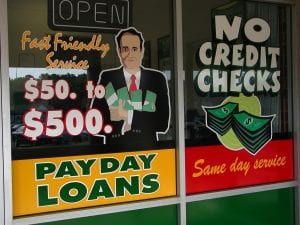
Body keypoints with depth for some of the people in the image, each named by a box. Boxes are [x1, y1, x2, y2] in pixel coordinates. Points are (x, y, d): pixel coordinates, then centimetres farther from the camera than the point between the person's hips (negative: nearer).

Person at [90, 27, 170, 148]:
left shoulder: (157, 79, 2)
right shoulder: (107, 78, 0)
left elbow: (163, 122, -5)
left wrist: (129, 115, -11)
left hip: (148, 147, 0)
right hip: (115, 148, 0)